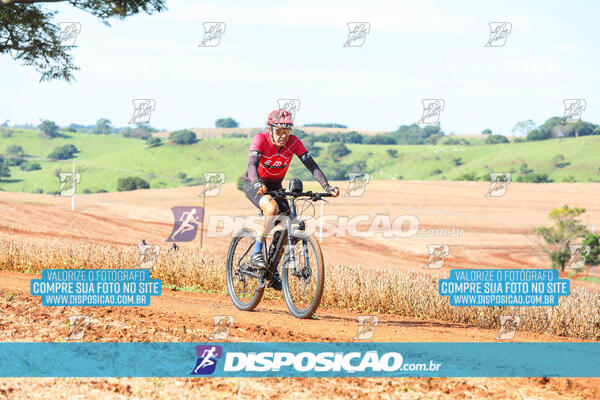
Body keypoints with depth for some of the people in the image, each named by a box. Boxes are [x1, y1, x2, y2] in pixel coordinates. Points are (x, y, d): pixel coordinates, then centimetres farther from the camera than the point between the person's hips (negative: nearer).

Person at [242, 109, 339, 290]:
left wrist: (327, 187, -36)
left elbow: (311, 165, -22)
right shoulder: (261, 139, -26)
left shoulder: (293, 142, -17)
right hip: (253, 184, -5)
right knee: (272, 207, -35)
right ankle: (256, 253, -25)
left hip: (275, 186, 5)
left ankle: (274, 271, 7)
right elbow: (252, 164, -40)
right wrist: (257, 184, -60)